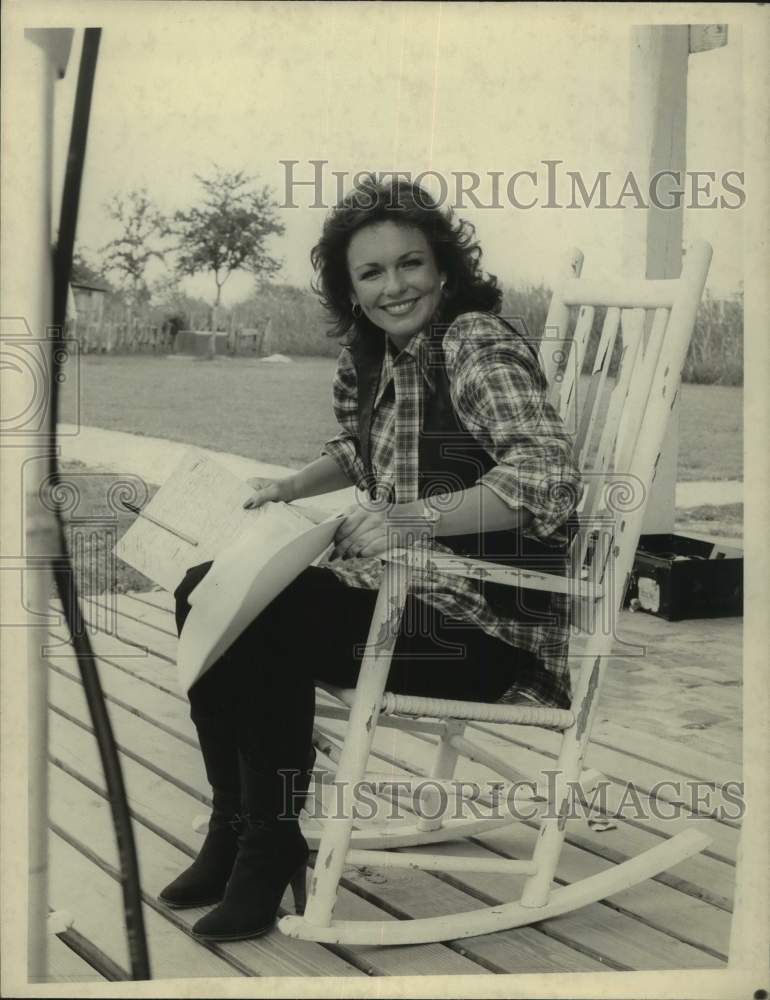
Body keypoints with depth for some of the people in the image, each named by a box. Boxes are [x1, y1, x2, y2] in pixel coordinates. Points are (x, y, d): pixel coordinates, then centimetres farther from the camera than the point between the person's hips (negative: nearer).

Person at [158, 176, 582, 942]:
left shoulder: (476, 343, -15)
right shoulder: (372, 355, 9)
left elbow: (550, 477, -29)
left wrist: (417, 516, -42)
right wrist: (291, 489, 8)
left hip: (490, 624, -9)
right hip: (411, 589, 9)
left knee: (268, 622, -25)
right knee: (207, 591, 2)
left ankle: (272, 850, -7)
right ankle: (236, 829, 9)